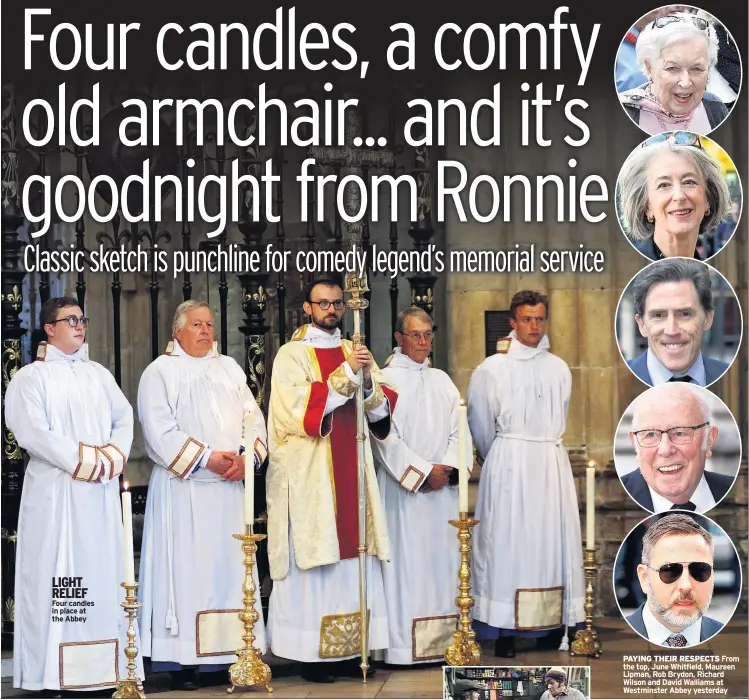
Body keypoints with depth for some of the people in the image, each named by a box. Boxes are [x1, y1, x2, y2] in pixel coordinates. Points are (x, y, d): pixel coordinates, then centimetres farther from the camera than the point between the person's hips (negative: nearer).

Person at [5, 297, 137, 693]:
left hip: (101, 492, 5)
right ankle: (54, 671, -5)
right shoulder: (30, 378, 0)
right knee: (55, 572, -6)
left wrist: (112, 455, -8)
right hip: (55, 492, -5)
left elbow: (124, 419, 11)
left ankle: (103, 662, 7)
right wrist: (84, 460, -14)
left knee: (101, 570, 4)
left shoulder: (99, 374, 17)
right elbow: (33, 434, -11)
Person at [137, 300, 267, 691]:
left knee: (227, 567, 3)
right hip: (182, 490, -5)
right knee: (186, 569, -6)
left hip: (228, 487, 5)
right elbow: (160, 432, -9)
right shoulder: (160, 373, 1)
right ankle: (181, 663, -4)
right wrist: (206, 458, -15)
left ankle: (222, 656, 6)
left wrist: (248, 455, -9)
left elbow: (252, 418, 10)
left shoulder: (229, 369, 17)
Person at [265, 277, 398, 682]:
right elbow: (300, 410, -15)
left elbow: (382, 410, 8)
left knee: (351, 555, 3)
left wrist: (370, 381, -12)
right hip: (308, 476, -5)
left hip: (352, 473, 5)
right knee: (312, 561, -5)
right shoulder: (292, 355, -1)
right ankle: (311, 656, 0)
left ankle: (346, 651, 8)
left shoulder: (354, 353, 14)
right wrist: (346, 374, -17)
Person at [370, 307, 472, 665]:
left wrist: (448, 467, -9)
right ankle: (406, 646, -6)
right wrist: (425, 471, -13)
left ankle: (444, 639, 9)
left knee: (443, 558, 4)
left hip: (443, 487, 5)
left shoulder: (442, 380, 15)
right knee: (408, 560, -7)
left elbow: (459, 430, 9)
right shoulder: (386, 379, -2)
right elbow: (386, 438, -9)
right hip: (404, 488, -5)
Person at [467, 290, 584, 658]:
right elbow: (480, 423, 5)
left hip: (551, 463, 4)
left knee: (552, 541, 2)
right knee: (507, 541, -5)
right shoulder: (492, 369, -1)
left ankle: (553, 625, 6)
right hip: (508, 465, -3)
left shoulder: (559, 369, 9)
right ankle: (505, 631, -5)